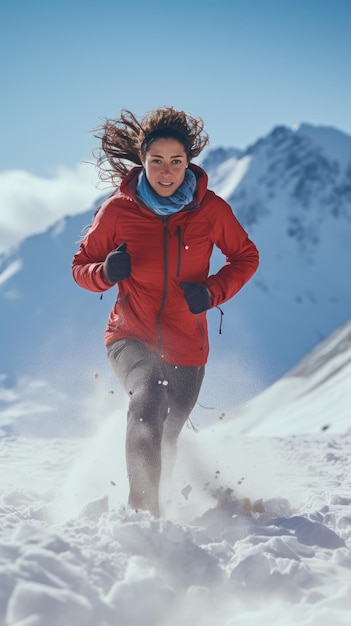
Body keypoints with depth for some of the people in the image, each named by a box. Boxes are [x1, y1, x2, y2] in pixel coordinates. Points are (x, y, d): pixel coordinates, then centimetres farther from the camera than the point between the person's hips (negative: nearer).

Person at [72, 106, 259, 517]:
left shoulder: (211, 209, -8)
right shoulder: (118, 209, -10)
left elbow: (246, 257, 6)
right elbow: (81, 266, 1)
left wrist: (213, 292, -12)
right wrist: (106, 273, -23)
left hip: (186, 344, 2)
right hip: (131, 336, -2)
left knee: (166, 438, 16)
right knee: (148, 399, -33)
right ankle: (142, 509, -25)